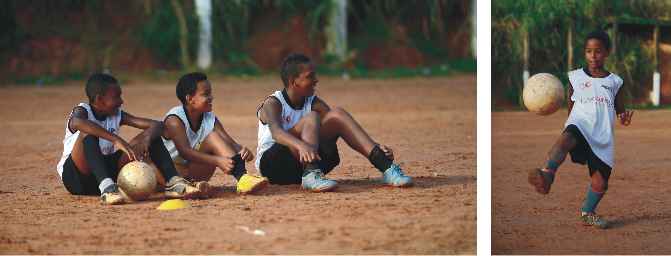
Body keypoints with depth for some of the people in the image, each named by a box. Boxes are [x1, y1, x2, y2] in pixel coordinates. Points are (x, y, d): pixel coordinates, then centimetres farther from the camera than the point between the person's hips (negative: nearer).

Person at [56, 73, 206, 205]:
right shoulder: (82, 111, -13)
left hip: (107, 170, 6)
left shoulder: (117, 115, 3)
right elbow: (77, 123, -41)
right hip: (75, 178, -6)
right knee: (88, 136, -35)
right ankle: (107, 189, -51)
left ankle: (173, 183, -22)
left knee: (152, 135, -5)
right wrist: (117, 140, -49)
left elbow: (156, 125, -4)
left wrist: (145, 140, -28)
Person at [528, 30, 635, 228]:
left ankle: (588, 212, 27)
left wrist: (624, 119, -2)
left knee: (600, 183, -1)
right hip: (580, 126, -2)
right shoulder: (576, 77, 16)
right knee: (566, 139, -40)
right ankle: (548, 174, -63)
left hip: (603, 137, 2)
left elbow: (620, 110, 19)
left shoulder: (614, 82, 16)